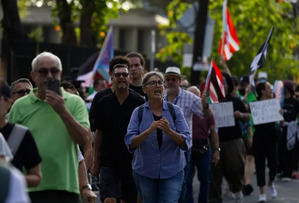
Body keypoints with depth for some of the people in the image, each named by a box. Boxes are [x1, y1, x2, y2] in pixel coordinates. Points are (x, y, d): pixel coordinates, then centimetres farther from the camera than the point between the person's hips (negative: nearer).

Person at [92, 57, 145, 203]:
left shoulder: (139, 103, -2)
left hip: (132, 162, 0)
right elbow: (99, 133, 9)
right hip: (109, 162, 1)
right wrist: (96, 161, 7)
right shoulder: (104, 103, 4)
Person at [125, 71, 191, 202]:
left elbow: (186, 142, -5)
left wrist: (169, 131, -23)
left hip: (172, 171, 0)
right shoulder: (139, 113, 1)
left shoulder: (175, 111, 2)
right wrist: (149, 131, -25)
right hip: (145, 172, 1)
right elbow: (130, 143, -9)